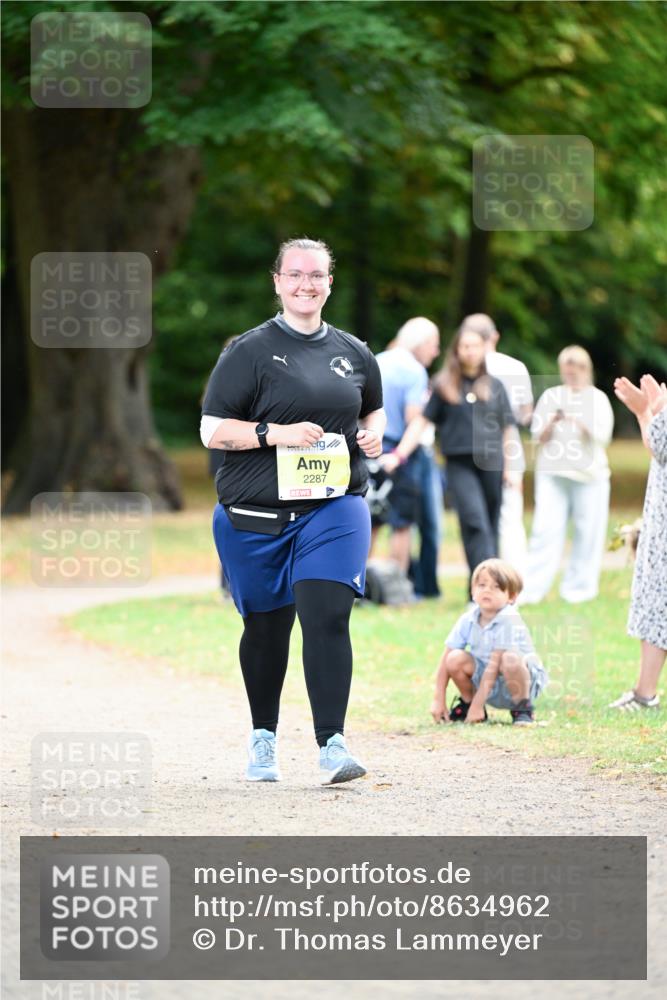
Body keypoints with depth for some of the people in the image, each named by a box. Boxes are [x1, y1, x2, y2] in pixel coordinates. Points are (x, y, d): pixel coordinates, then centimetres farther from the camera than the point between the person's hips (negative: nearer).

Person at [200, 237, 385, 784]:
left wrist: (373, 432, 5)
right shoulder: (250, 351, -2)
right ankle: (263, 738, 31)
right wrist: (276, 434, -18)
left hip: (335, 508, 1)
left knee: (326, 616, -16)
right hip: (257, 513, -1)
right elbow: (213, 430, -5)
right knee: (266, 626, 10)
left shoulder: (353, 353, 11)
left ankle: (333, 743, -18)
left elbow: (373, 408, 28)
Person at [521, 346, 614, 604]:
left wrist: (580, 423, -19)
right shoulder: (550, 396, 10)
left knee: (587, 532, -1)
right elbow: (538, 435, 8)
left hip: (589, 474, -1)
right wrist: (552, 422, -12)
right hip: (552, 472, 1)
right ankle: (532, 588, -10)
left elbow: (603, 437, -3)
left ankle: (578, 587, 9)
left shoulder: (597, 398, 5)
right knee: (546, 530, -7)